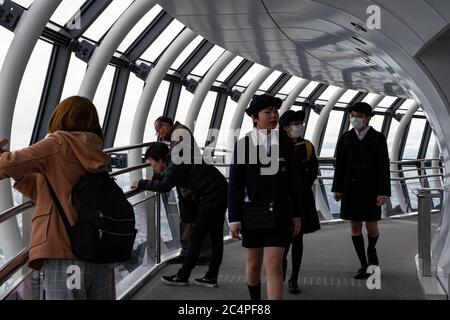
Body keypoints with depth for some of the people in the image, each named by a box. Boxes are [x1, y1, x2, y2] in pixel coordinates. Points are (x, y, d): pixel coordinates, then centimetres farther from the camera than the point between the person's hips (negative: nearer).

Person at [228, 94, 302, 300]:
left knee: (274, 266, -8)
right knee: (254, 263, 13)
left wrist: (296, 214, 4)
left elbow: (293, 182, 5)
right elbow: (235, 184, -6)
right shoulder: (243, 144, -5)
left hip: (279, 214, 0)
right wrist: (234, 218, -9)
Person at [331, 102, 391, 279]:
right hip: (351, 189, 2)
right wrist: (337, 189, 1)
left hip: (371, 190, -2)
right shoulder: (346, 138, 3)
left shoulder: (378, 138, -4)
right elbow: (340, 165, 5)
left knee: (371, 227, -1)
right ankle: (364, 265, 12)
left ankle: (371, 249, 33)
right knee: (355, 227, 2)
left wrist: (383, 193, -13)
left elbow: (384, 167, -7)